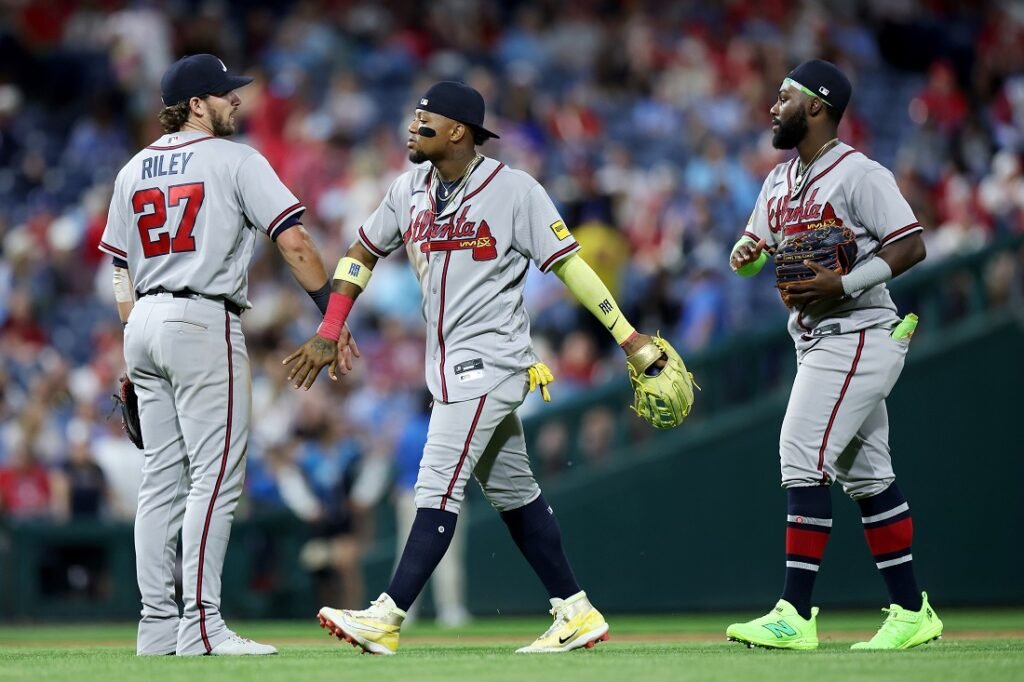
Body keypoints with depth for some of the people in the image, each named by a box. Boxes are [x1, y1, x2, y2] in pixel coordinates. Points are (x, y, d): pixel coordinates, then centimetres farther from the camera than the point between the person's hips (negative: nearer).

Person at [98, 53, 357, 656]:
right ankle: (201, 624, -14)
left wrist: (134, 360, 20)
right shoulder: (235, 161, -3)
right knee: (215, 476, -8)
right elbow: (294, 242, -10)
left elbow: (123, 272, 17)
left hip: (144, 322, 7)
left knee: (162, 478, 10)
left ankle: (158, 625, 9)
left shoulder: (134, 171, 15)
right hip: (203, 322, -7)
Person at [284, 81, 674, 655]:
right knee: (512, 492, 11)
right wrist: (328, 334, 9)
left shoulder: (514, 191, -11)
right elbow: (363, 253, 17)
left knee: (439, 486, -13)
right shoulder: (410, 190, 7)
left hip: (489, 361, -8)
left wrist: (629, 338, -13)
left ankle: (387, 619, -18)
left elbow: (570, 264, -10)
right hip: (450, 366, 8)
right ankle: (577, 613, 18)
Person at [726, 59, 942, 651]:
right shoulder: (780, 181, 15)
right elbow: (755, 246, 19)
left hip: (858, 337, -9)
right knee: (866, 475, 10)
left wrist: (843, 284, -27)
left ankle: (795, 617, -16)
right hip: (820, 342, 9)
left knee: (804, 460, -15)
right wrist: (745, 254, -6)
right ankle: (912, 613, 15)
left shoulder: (859, 174, -13)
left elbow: (912, 246, -18)